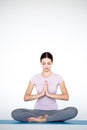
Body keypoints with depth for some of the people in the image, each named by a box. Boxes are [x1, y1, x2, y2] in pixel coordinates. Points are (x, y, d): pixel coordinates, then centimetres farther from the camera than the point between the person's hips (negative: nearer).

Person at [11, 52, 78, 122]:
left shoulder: (58, 77, 0)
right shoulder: (35, 78, 1)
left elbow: (66, 97, -10)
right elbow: (26, 97, -6)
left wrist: (49, 94, -21)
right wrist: (41, 94, -20)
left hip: (53, 111, 0)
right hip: (38, 111, 1)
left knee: (73, 111, -31)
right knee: (15, 113, -27)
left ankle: (41, 119, -27)